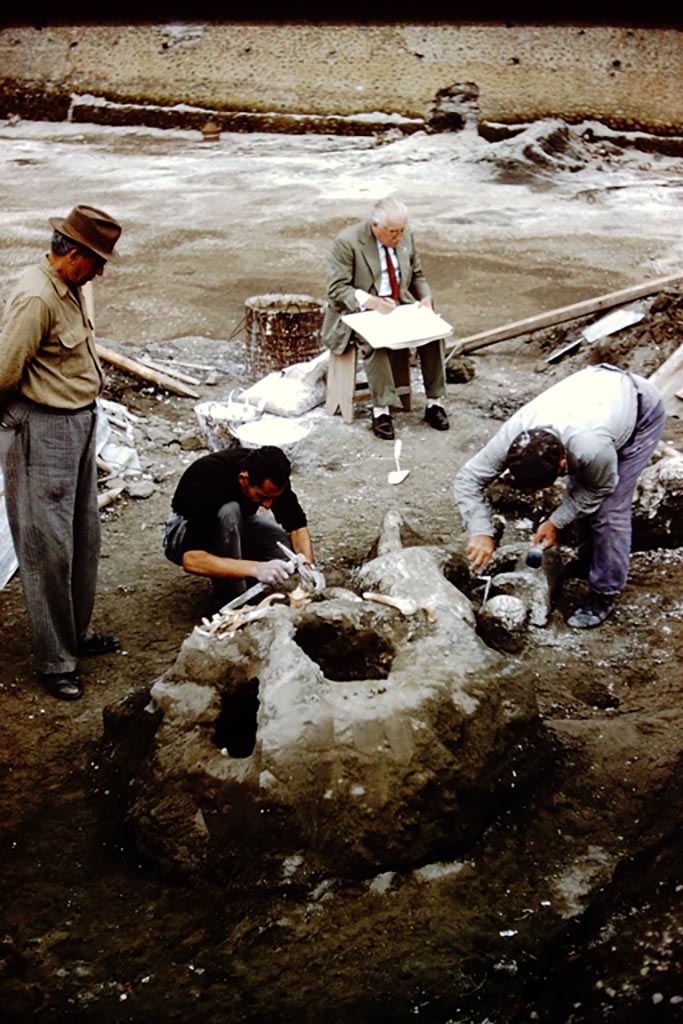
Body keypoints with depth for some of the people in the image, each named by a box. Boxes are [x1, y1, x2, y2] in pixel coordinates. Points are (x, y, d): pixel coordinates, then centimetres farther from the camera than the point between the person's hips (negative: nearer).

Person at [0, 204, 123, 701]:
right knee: (48, 547, -1)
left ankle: (77, 633, 34)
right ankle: (55, 661, 9)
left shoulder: (71, 288, 8)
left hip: (79, 422, 10)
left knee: (84, 537, 18)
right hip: (42, 432, -10)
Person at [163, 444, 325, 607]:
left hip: (235, 527, 5)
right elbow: (191, 560, -46)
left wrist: (308, 565, -35)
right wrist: (256, 569, -55)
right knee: (228, 513, -38)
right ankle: (230, 601, -22)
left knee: (288, 549, -23)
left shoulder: (271, 474, -23)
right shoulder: (208, 481, -39)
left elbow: (296, 525, -15)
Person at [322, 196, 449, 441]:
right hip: (359, 310, -5)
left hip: (401, 305, 5)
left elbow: (417, 275, 17)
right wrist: (371, 301, -29)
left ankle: (434, 403, -12)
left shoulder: (405, 236, 4)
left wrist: (425, 298, -4)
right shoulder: (347, 242, -14)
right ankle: (380, 410, -29)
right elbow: (336, 289, -15)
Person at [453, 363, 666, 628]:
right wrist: (481, 533, -31)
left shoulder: (591, 448, -44)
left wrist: (556, 522, -18)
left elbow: (600, 488, -20)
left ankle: (605, 593, 6)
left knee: (608, 509, -9)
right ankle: (587, 563, 34)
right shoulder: (513, 433, -31)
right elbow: (468, 478, -22)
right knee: (579, 494, 10)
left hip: (643, 411, -5)